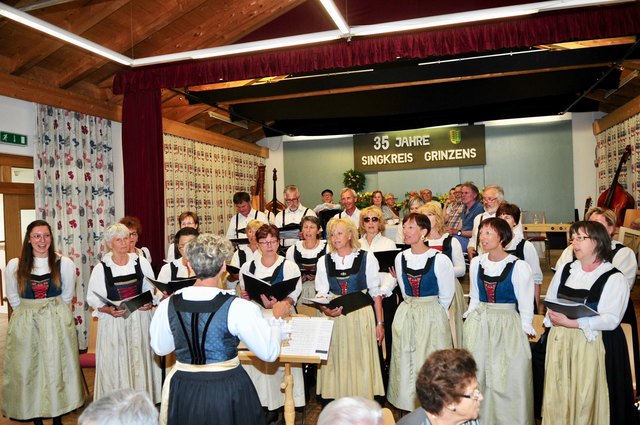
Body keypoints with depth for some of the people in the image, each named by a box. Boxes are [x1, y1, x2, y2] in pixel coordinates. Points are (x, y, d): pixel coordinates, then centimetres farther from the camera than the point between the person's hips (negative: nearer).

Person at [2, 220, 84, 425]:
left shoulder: (64, 264, -5)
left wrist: (52, 313, 6)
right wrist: (30, 314, 8)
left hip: (57, 323, -1)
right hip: (25, 325, 1)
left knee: (56, 367, 7)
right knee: (28, 369, 7)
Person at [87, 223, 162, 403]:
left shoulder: (142, 263, 2)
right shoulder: (100, 268, -2)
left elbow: (152, 290, 8)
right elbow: (92, 297, 1)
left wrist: (150, 303, -11)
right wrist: (108, 310, -15)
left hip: (140, 320, 1)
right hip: (113, 323, -1)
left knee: (140, 362, 6)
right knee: (115, 364, 3)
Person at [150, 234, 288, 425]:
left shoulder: (168, 305, -11)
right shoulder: (239, 308, -21)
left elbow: (160, 348, 7)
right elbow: (269, 352, -12)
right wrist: (277, 317, 3)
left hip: (183, 392, 3)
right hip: (227, 390, -3)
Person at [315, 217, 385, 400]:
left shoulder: (367, 258, -1)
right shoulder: (324, 261, 6)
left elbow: (375, 293, 1)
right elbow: (322, 294, 5)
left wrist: (379, 323, -1)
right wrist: (326, 310, -15)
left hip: (361, 316, -2)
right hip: (334, 317, 2)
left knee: (360, 361, 3)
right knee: (336, 362, 6)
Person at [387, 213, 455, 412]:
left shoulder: (440, 260, -15)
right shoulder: (400, 258, 0)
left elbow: (446, 295, -5)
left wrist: (430, 312, 4)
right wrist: (412, 308, 12)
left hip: (433, 317, -5)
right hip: (406, 315, 5)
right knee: (405, 361, 11)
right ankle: (408, 404, 27)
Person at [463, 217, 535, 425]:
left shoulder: (518, 267, -11)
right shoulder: (476, 263, 2)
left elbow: (526, 305, -4)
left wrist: (524, 331, -4)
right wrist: (469, 321, 11)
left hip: (507, 326, -4)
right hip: (478, 324, 4)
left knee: (508, 380, 3)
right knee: (476, 376, 11)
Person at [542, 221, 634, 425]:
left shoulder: (614, 278, -7)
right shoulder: (565, 270, 9)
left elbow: (611, 319, -16)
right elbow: (549, 302, 15)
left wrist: (573, 323, -21)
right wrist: (553, 317, -4)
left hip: (592, 344, -5)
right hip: (560, 341, 5)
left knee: (586, 397, 3)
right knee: (557, 394, 11)